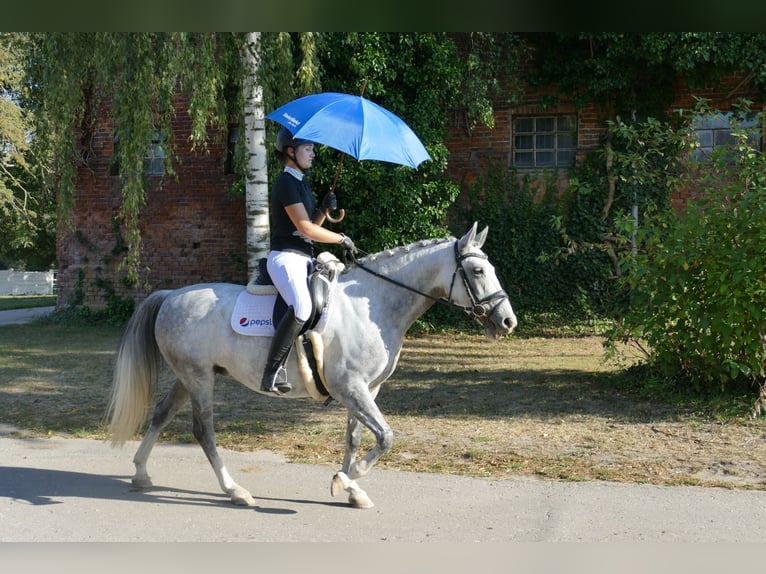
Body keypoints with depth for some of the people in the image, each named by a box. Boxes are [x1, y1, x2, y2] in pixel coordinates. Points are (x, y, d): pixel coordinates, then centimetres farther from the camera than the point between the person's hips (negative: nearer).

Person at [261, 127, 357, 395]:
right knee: (302, 307, -34)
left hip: (304, 259, 10)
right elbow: (306, 228, -16)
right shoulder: (286, 183, -10)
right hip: (285, 257, -10)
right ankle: (272, 372, -31)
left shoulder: (302, 183, 20)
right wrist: (342, 239, -7)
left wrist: (324, 209, 3)